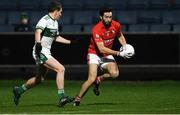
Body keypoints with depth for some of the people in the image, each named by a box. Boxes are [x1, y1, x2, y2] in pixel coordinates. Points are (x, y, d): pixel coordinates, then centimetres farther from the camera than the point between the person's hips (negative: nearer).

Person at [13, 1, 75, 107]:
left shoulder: (55, 22, 16)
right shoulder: (45, 20, -14)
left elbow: (56, 37, 31)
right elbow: (38, 31, -31)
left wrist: (70, 42, 32)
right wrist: (38, 43, -47)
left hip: (46, 52, 10)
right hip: (41, 53, -10)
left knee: (38, 79, 18)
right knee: (61, 69, -19)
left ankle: (19, 90, 34)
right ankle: (62, 97, -20)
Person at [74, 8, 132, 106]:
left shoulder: (116, 25, -8)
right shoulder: (97, 29, -26)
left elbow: (120, 36, 17)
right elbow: (101, 49, -30)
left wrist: (125, 46, -3)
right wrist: (119, 53, -32)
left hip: (107, 55, 5)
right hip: (94, 54, -5)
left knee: (115, 73, -23)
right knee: (91, 79, -21)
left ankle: (99, 80, 7)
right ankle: (77, 99, -3)